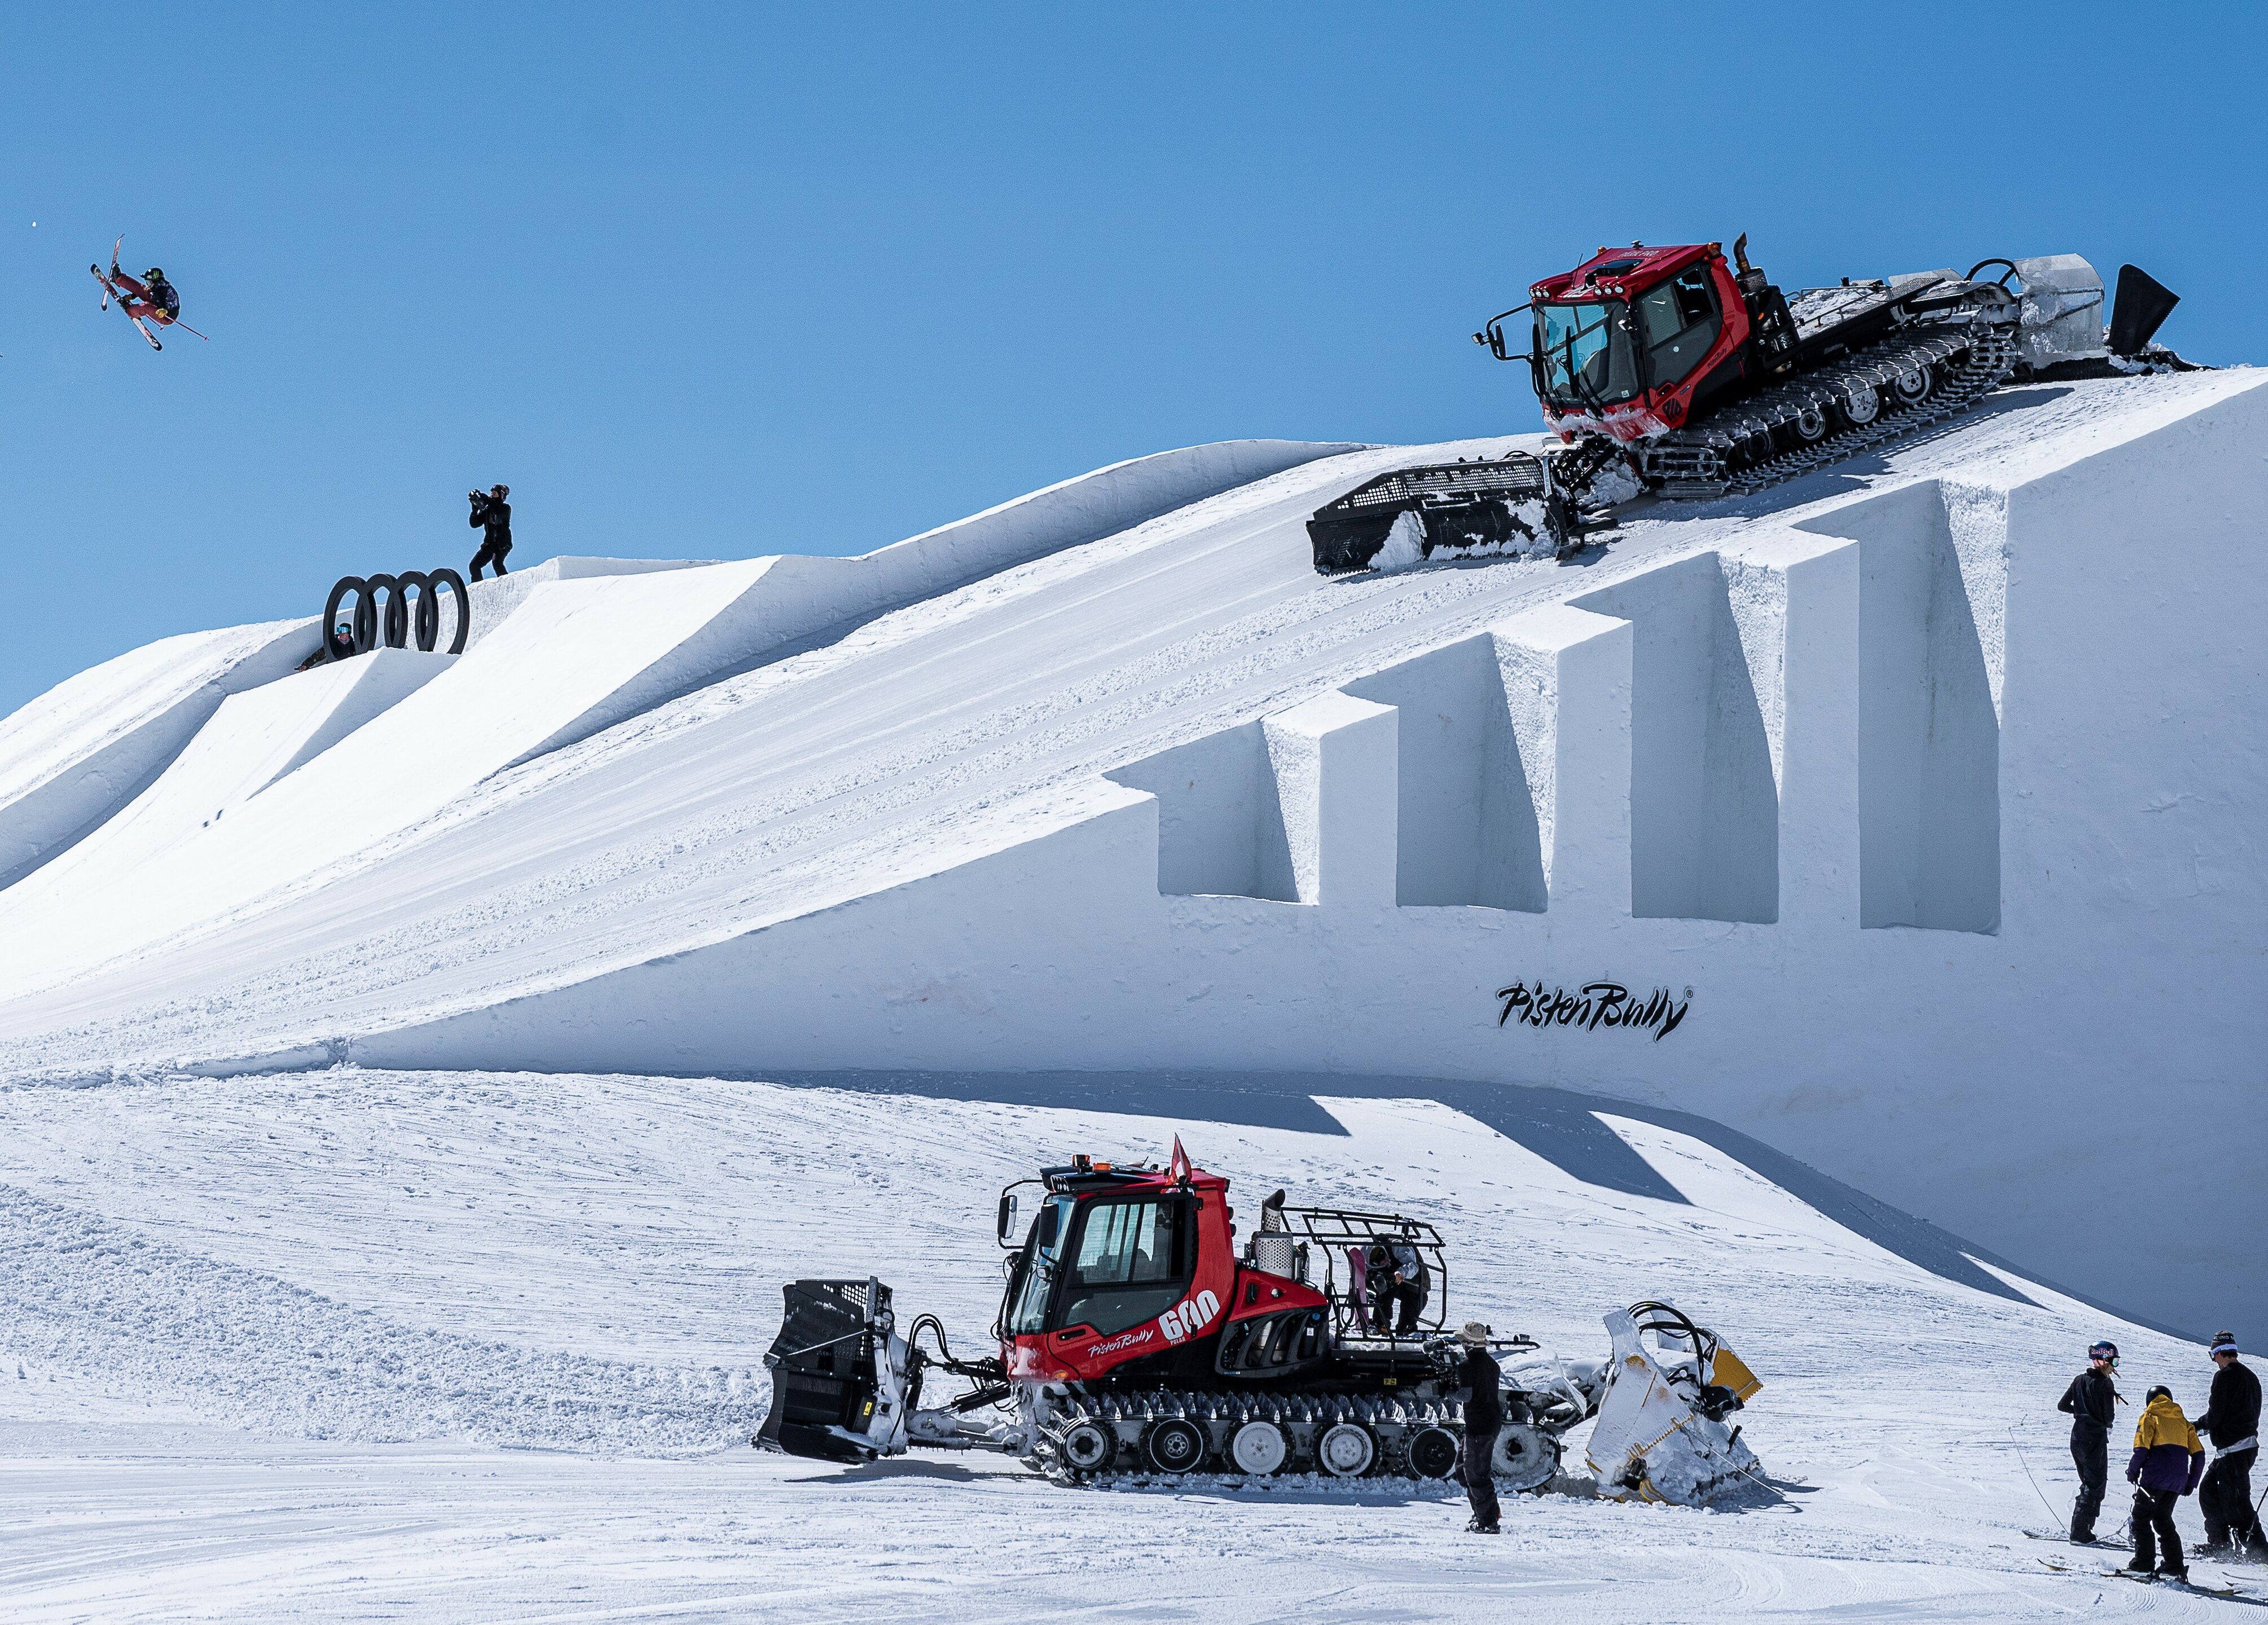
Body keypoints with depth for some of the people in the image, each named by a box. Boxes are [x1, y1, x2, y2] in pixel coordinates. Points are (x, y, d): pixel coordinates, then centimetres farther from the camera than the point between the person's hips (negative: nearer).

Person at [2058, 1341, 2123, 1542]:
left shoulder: (2080, 1380, 7)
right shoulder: (2105, 1384, -13)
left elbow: (2062, 1406, 10)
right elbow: (2108, 1417, -16)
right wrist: (2109, 1419, 6)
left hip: (2077, 1439, 7)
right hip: (2095, 1440, -7)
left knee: (2089, 1484, 18)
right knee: (2096, 1486, 0)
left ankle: (2081, 1531, 14)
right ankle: (2080, 1533, -6)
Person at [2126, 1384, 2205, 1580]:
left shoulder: (2150, 1417, 6)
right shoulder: (2182, 1420, 21)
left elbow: (2142, 1448, -8)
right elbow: (2198, 1453, 13)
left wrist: (2133, 1472, 5)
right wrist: (2191, 1482, 19)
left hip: (2155, 1477, -5)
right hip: (2178, 1481, 5)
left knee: (2141, 1517, 3)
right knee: (2163, 1520, 16)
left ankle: (2144, 1562, -7)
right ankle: (2175, 1565, 9)